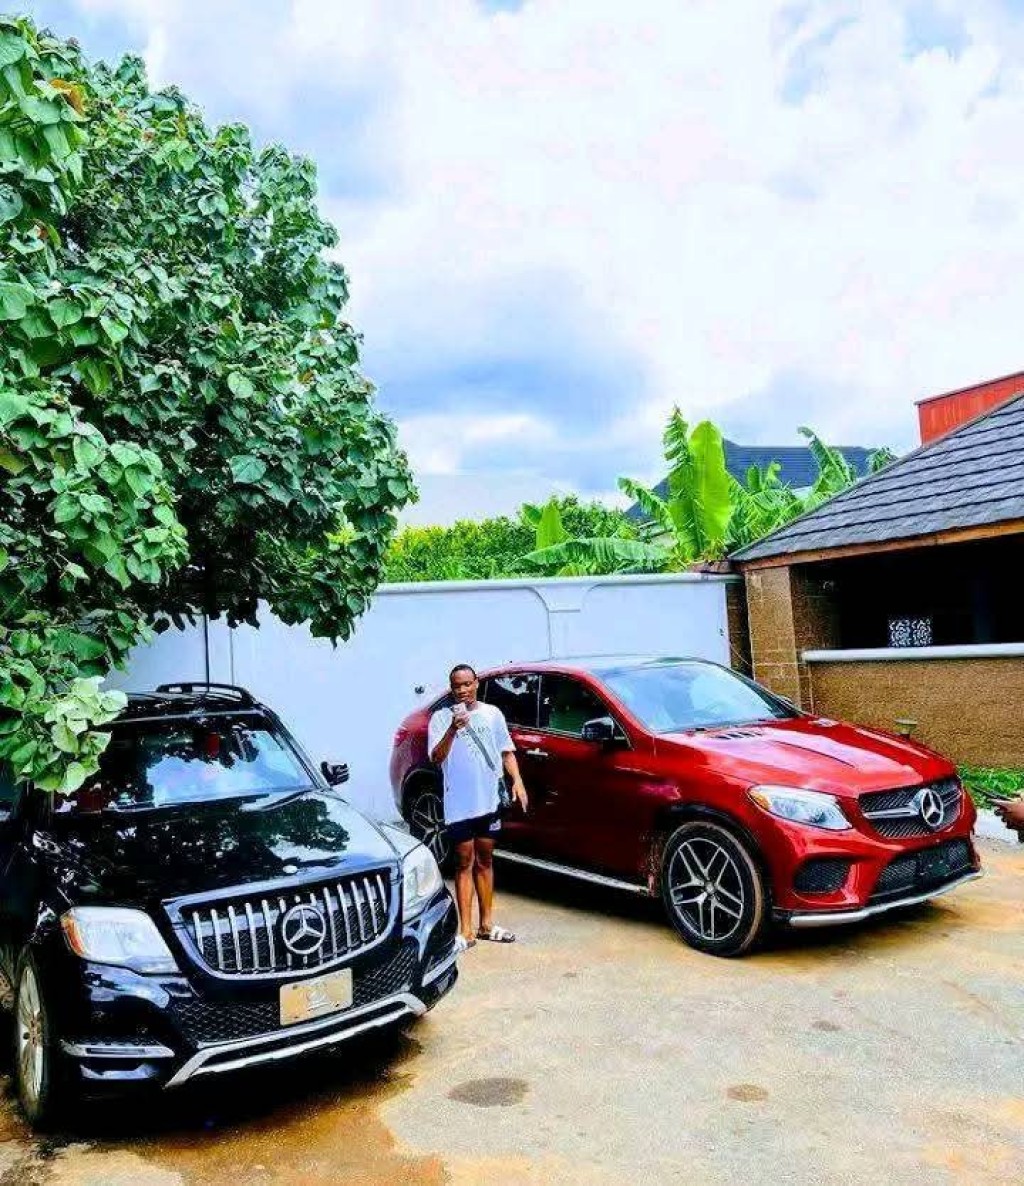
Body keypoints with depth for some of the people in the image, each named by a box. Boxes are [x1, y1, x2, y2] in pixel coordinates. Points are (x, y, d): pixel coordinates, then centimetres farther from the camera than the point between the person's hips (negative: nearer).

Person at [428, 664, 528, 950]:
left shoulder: (492, 713, 7)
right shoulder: (441, 718, -3)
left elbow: (507, 751, 9)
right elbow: (436, 758, -11)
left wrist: (517, 780, -5)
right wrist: (453, 729, -24)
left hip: (490, 801, 3)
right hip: (459, 804, -3)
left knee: (484, 861, 13)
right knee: (465, 864, 2)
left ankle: (486, 924, 24)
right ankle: (466, 931, 6)